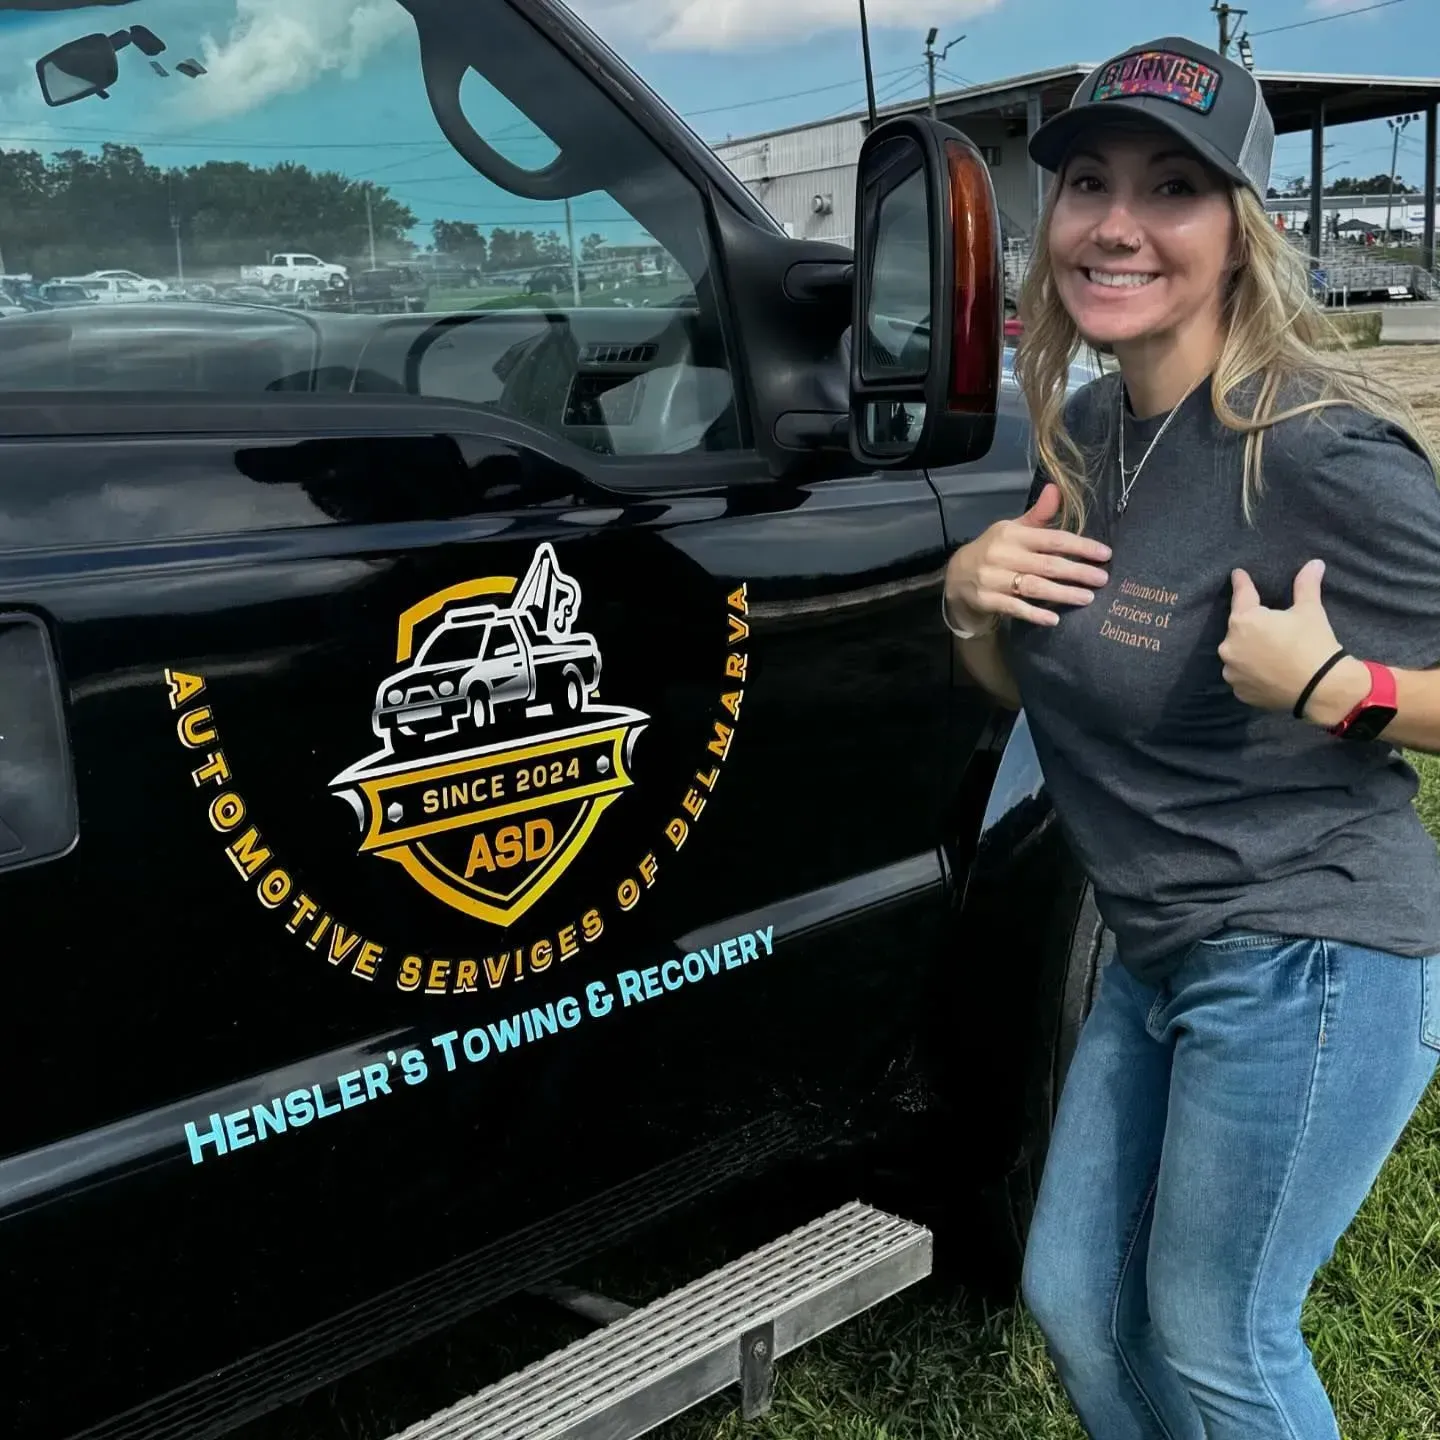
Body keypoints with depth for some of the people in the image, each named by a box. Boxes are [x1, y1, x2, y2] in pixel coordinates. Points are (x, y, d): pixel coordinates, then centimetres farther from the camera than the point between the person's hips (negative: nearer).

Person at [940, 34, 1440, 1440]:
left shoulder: (1318, 451, -21)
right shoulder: (1083, 430, 2)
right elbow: (1040, 689, 12)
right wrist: (970, 597, -7)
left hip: (1308, 957, -7)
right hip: (1156, 954, 8)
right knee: (1073, 1298, 19)